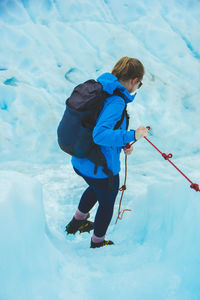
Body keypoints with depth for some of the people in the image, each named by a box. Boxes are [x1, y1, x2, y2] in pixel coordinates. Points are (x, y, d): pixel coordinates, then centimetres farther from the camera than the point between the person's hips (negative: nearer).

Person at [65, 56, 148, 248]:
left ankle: (77, 222, 57)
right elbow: (99, 134, -39)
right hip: (101, 169, -8)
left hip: (79, 162, 8)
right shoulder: (116, 102, -27)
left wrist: (121, 144, 8)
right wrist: (131, 136, -31)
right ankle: (98, 243, 45)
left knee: (96, 189, 38)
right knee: (107, 203, 21)